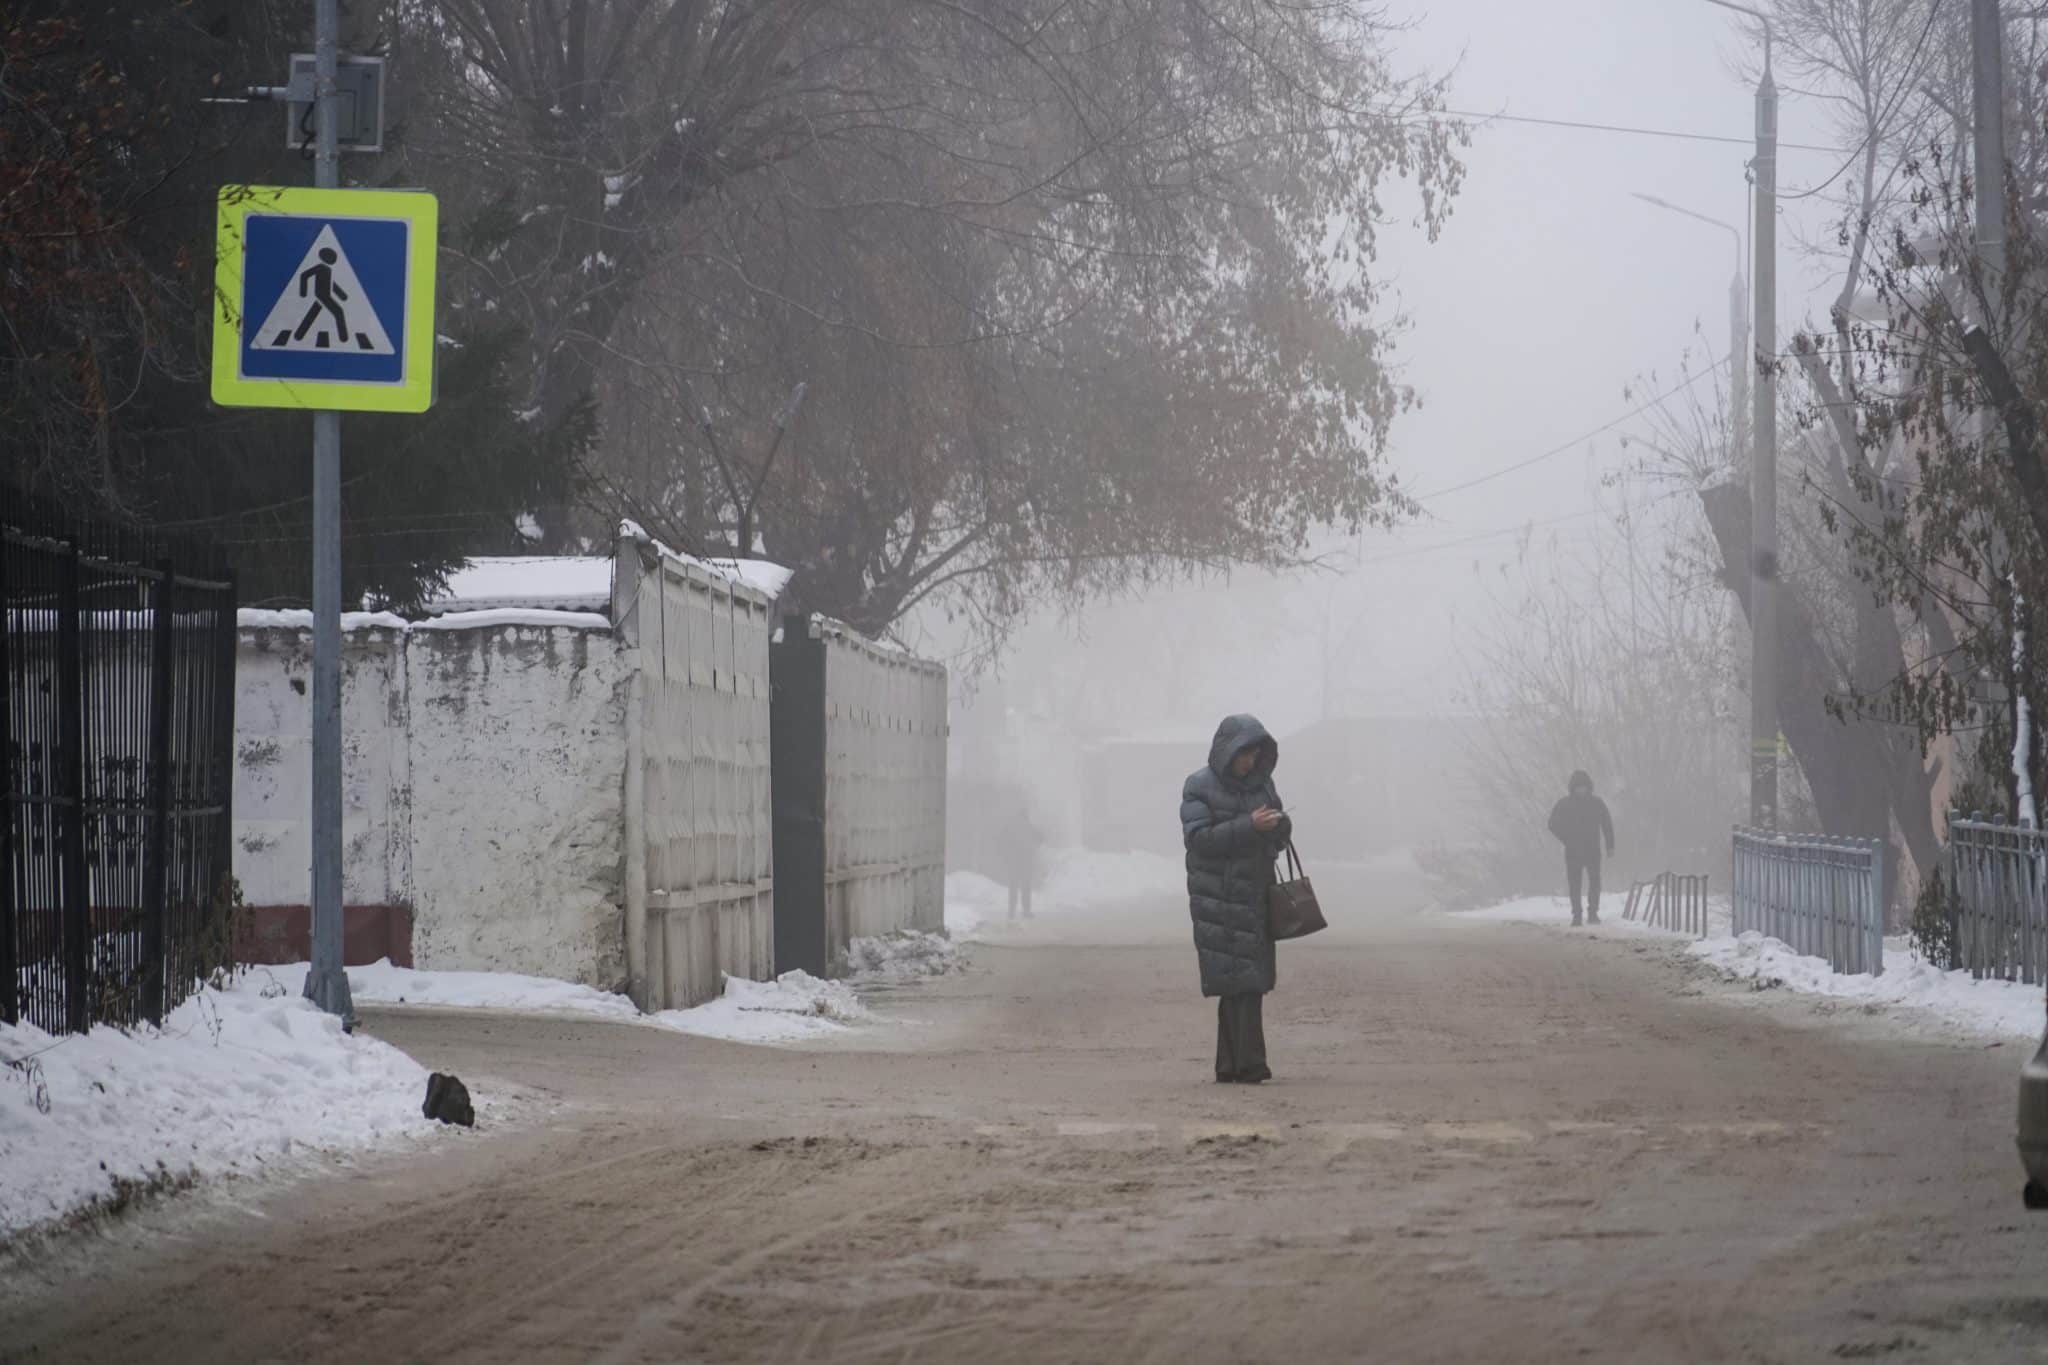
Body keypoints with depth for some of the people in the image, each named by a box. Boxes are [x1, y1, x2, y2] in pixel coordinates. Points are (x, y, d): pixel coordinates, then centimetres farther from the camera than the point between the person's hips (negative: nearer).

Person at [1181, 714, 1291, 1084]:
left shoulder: (1261, 783, 14)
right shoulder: (1199, 787, -3)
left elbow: (1279, 838, 18)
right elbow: (1197, 837, -13)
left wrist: (1279, 825, -6)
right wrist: (1248, 826, -22)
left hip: (1255, 897, 6)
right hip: (1219, 898, -6)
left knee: (1247, 984, 1)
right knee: (1240, 983, -14)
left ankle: (1231, 1066, 4)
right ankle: (1249, 1063, -17)